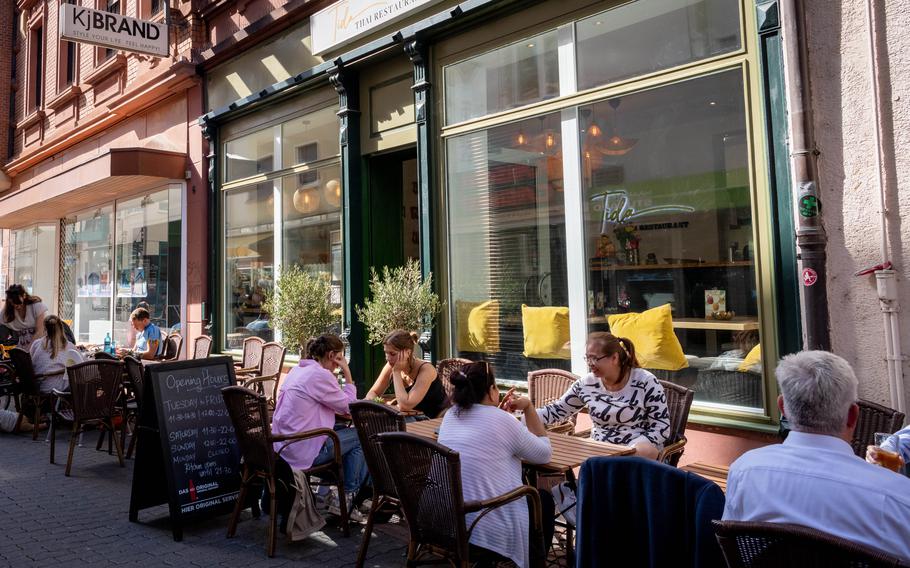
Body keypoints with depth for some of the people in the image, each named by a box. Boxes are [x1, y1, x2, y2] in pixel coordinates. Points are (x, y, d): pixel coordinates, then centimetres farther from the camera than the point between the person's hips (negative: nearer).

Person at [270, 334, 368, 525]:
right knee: (359, 438, 3)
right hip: (302, 451, -10)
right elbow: (348, 406, -8)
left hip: (281, 446, 10)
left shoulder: (297, 370, 13)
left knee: (342, 431, 22)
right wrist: (348, 375, -1)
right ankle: (346, 498, 13)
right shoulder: (320, 375, -17)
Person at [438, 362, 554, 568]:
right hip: (485, 533, -7)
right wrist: (528, 408, 8)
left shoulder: (450, 415, 6)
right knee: (544, 499, 21)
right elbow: (544, 453, 3)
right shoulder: (502, 420, -12)